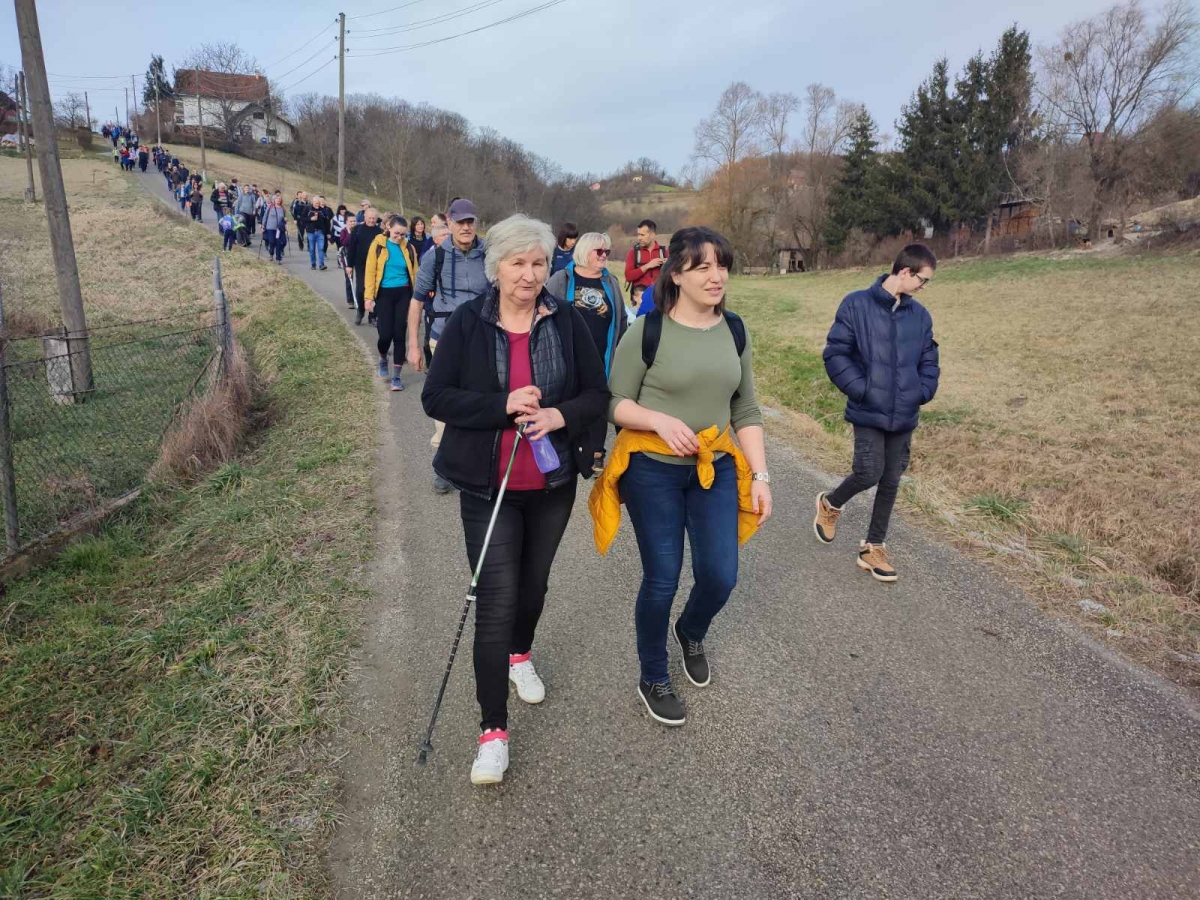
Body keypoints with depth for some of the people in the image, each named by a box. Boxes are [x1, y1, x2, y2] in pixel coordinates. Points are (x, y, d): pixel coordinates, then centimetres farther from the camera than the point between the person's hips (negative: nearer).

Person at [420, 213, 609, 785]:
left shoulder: (566, 321, -3)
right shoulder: (466, 322, -7)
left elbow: (596, 394, 0)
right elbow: (436, 397, -10)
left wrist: (560, 415, -21)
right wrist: (503, 405, -23)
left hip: (553, 483, 3)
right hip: (489, 487, -3)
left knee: (534, 582, 21)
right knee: (495, 600, -3)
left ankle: (520, 655, 52)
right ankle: (493, 728, 10)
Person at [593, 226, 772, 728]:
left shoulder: (734, 331, 4)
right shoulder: (647, 330, -10)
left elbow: (746, 411, 9)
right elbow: (615, 404, -6)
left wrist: (760, 475, 3)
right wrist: (661, 420, -23)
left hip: (717, 468, 4)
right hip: (653, 470, -4)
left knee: (720, 576, 1)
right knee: (662, 580, 3)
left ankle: (691, 633, 38)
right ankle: (653, 680, 28)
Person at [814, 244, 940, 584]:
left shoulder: (920, 315, 7)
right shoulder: (856, 305, -7)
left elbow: (929, 361, 15)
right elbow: (835, 354, -8)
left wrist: (922, 393, -2)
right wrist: (861, 390, -14)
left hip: (904, 415, 5)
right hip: (869, 412, -5)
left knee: (891, 481, 8)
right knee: (869, 473, -11)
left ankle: (873, 548, 22)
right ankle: (830, 504, 22)